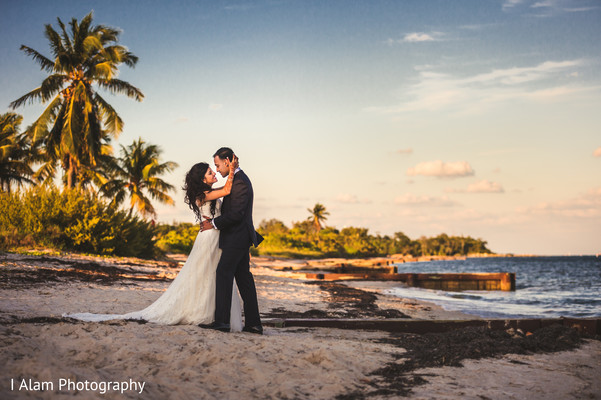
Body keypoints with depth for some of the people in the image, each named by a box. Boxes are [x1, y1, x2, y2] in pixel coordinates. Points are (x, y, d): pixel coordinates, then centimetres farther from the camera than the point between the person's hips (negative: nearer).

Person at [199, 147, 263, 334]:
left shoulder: (240, 182, -17)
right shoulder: (238, 179, 16)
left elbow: (235, 214, -21)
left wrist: (214, 224, -11)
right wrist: (214, 219, 7)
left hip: (237, 238, -10)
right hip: (240, 237, 10)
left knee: (224, 273, -10)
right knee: (243, 277, 9)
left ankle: (221, 320, -11)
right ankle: (253, 323, 11)